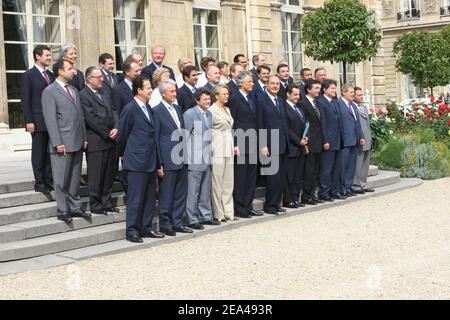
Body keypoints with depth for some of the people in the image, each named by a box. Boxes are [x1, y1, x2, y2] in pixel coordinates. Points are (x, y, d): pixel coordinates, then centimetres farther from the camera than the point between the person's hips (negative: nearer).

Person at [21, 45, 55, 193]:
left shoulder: (51, 75, 14)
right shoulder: (28, 75, -3)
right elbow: (25, 100, -7)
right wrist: (29, 121, -14)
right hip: (38, 122, -5)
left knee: (51, 152, 7)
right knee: (39, 153, 2)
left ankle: (49, 181, 14)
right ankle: (39, 183, 8)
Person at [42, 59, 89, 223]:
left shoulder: (74, 90, 17)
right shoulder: (50, 91, -6)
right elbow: (50, 119, -11)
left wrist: (84, 138, 11)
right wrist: (58, 143, -16)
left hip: (77, 142, 7)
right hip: (63, 143, -7)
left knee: (75, 178, 12)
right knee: (61, 179, 1)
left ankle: (75, 207, 20)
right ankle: (63, 210, 8)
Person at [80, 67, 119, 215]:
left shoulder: (104, 93, 18)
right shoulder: (83, 95, -8)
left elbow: (113, 111, 13)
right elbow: (91, 118, -15)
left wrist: (115, 128, -5)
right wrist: (107, 133, -12)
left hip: (110, 140, 8)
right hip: (95, 141, -7)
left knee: (109, 173, 11)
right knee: (96, 175, -1)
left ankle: (106, 202, 20)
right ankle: (95, 205, 8)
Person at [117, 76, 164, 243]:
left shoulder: (148, 108, 14)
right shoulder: (130, 109, -11)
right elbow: (122, 134, -4)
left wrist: (158, 162, 16)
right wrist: (122, 154, 7)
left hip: (150, 161, 8)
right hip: (137, 161, -8)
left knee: (150, 197, 12)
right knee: (136, 197, -3)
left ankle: (146, 228, 20)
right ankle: (131, 230, 6)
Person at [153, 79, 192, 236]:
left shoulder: (178, 109, 14)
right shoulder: (157, 111, -8)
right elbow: (156, 138, -8)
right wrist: (159, 162, -11)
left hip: (181, 159, 7)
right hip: (168, 160, -7)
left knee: (181, 193, 11)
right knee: (166, 194, 1)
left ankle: (178, 223, 21)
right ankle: (165, 224, 12)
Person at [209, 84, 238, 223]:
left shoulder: (227, 110, 17)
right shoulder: (212, 110, -8)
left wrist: (234, 146, 14)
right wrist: (211, 148, -12)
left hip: (229, 150, 8)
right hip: (217, 151, -8)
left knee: (229, 183, 10)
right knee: (217, 183, -2)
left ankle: (228, 212, 16)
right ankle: (218, 214, 5)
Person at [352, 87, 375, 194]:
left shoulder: (364, 107, 18)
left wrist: (370, 137, 18)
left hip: (367, 141, 9)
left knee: (365, 165, 13)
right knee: (357, 165, -4)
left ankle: (363, 185, 21)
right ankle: (355, 186, 3)